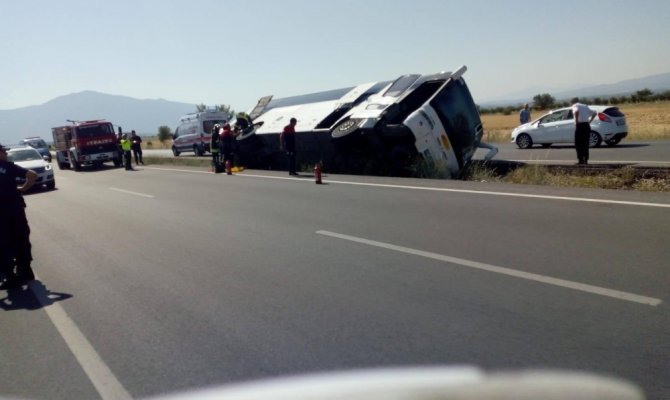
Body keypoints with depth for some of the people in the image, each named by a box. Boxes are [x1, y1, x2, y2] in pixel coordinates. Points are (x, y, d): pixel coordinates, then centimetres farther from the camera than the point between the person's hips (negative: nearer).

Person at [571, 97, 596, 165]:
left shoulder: (575, 106, 0)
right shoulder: (585, 106, 22)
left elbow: (576, 111, -23)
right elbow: (594, 113, 24)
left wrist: (576, 121, -15)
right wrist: (589, 121, 18)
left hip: (580, 125, -6)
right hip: (587, 125, 6)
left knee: (578, 144, -1)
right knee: (585, 144, 11)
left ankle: (580, 160, -6)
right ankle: (586, 160, 11)